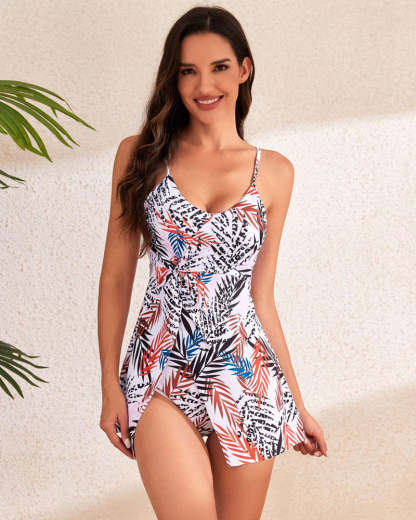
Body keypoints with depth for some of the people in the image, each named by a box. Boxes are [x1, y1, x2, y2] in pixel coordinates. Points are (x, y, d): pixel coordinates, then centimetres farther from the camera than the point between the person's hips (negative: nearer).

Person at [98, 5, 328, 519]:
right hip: (162, 375, -1)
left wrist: (297, 403, 11)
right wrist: (110, 385, -1)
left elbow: (261, 296, 9)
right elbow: (116, 277, 4)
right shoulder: (139, 154, 2)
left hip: (247, 377, 2)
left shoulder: (274, 171, 5)